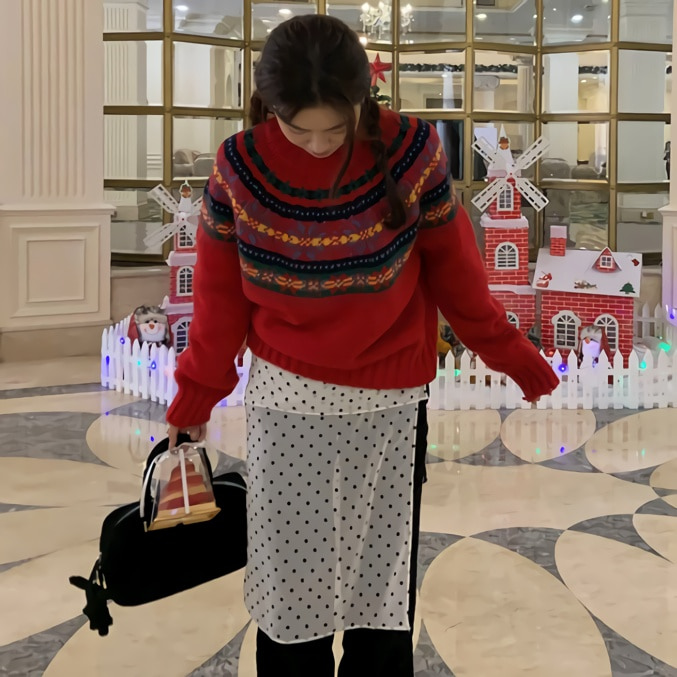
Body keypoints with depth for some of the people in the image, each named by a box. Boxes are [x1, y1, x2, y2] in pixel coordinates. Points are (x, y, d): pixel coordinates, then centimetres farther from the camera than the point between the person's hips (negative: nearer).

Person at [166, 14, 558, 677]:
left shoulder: (410, 151, -14)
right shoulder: (240, 164, -11)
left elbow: (454, 269, -2)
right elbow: (220, 294, 0)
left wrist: (519, 361, 3)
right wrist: (194, 399, 7)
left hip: (390, 407, 0)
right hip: (285, 405, 1)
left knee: (383, 577, 10)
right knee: (290, 580, 9)